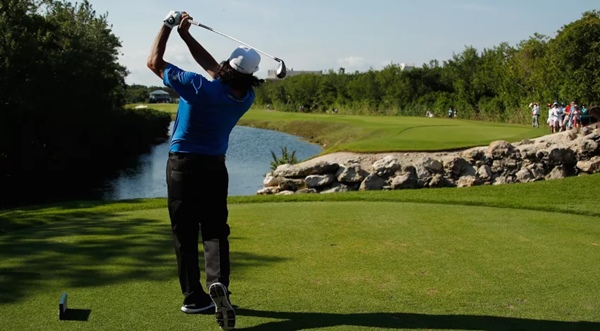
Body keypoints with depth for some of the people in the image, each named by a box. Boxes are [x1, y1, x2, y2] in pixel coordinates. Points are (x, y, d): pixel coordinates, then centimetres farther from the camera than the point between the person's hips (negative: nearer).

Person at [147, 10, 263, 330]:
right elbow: (213, 67, 10)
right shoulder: (246, 97, -6)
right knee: (215, 230, 5)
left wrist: (169, 25, 2)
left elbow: (154, 62, -9)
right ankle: (218, 283, -20)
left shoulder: (199, 88, -21)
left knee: (185, 233, 6)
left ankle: (195, 297, 7)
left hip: (183, 165, -3)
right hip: (215, 167, 3)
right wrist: (187, 35, 12)